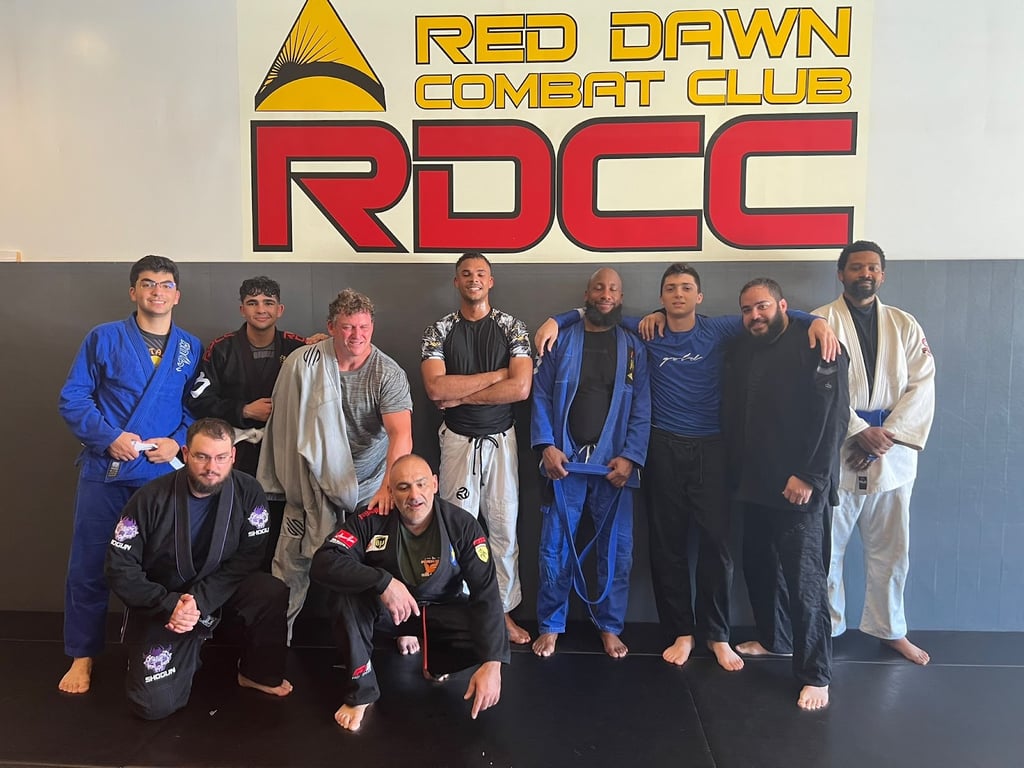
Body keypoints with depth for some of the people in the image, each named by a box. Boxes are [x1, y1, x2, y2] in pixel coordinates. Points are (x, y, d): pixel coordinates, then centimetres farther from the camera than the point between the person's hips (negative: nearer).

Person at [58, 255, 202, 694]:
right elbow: (72, 398, -2)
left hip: (163, 474, 1)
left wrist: (179, 441, -10)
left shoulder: (191, 348, 6)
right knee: (89, 567, 5)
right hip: (105, 473, -1)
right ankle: (82, 656, 23)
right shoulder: (103, 339, 0)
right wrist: (109, 437, -14)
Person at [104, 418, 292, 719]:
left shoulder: (248, 492, -15)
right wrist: (169, 604, -25)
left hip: (217, 590, 2)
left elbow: (246, 558, -16)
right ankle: (186, 652, 20)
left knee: (273, 594, -28)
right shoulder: (152, 498, -19)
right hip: (161, 602, -1)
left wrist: (200, 601, -28)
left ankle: (259, 674, -1)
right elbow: (119, 566, -15)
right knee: (155, 703, -13)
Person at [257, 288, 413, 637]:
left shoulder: (389, 374, -12)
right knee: (292, 568, 1)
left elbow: (401, 434, -24)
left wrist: (388, 486, -39)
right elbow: (286, 419, 5)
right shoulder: (303, 363, -8)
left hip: (369, 486, -1)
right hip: (314, 484, 1)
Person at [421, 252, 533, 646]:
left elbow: (521, 388, -14)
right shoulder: (439, 330, 1)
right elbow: (435, 387, -15)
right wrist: (497, 374, -13)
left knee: (504, 525, 6)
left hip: (501, 438, 0)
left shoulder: (512, 328, 0)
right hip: (458, 439, 0)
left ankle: (504, 610, 20)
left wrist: (460, 395, -13)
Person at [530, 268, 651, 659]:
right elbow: (541, 396, 1)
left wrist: (630, 456, -10)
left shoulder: (634, 348, 6)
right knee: (555, 547, 4)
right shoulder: (561, 341, 5)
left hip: (614, 461, 1)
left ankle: (610, 627, 23)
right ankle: (550, 626, 19)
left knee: (615, 549, 7)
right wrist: (547, 445, -10)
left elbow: (641, 408, 0)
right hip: (566, 458, 0)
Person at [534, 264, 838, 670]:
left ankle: (717, 634, 16)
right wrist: (555, 321, -5)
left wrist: (815, 320, -16)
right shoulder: (647, 331, 4)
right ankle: (680, 632, 19)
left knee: (716, 542, 0)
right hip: (663, 449, 1)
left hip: (710, 449, 0)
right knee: (668, 545, 6)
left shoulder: (717, 330, 1)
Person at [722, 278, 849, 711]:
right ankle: (774, 638, 35)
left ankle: (815, 675, 6)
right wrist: (737, 471, 9)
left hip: (800, 487, -7)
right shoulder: (741, 352, 11)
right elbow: (731, 415, 16)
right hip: (756, 484, 7)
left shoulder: (816, 350, -10)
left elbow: (833, 418, -16)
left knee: (803, 577, -4)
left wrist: (810, 476, -19)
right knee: (759, 565, 15)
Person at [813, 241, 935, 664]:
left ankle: (891, 629, 30)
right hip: (836, 452, -3)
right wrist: (860, 432, -15)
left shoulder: (904, 324, 10)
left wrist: (888, 433, -11)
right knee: (826, 548, 4)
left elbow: (922, 384, 2)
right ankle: (826, 628, 21)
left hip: (892, 452, 3)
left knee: (891, 549, 13)